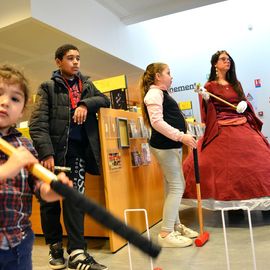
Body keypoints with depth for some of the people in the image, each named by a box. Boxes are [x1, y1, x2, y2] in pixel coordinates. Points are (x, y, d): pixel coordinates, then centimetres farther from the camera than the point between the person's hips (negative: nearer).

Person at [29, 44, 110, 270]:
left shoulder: (86, 84, 17)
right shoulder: (48, 88, 3)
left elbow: (105, 100, 10)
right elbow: (38, 123, -6)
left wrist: (85, 104, -9)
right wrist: (46, 153, -18)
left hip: (78, 150, 2)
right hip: (55, 150, -2)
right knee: (50, 199, 7)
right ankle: (55, 247, 26)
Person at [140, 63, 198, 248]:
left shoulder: (162, 93, 20)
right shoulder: (154, 93, -10)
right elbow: (157, 122, -22)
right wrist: (181, 136, -24)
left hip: (171, 145, 10)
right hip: (165, 146, -10)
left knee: (173, 186, 14)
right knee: (177, 186, -8)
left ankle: (175, 226, 26)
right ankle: (165, 234, -1)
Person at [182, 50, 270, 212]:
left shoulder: (236, 84, 17)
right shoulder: (210, 86, 3)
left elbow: (245, 102, 20)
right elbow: (209, 112, -3)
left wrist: (245, 105, -1)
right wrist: (206, 99, -20)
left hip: (243, 125, 5)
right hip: (221, 129, -5)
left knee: (257, 159, -1)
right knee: (225, 164, -11)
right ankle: (231, 201, -1)